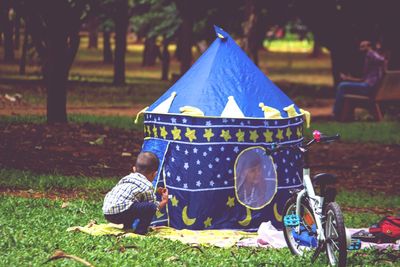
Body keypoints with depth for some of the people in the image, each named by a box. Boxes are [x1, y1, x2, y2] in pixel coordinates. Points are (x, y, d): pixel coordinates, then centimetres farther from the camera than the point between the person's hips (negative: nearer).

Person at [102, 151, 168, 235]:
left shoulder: (125, 178, 26)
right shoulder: (147, 186, 3)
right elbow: (155, 206, 7)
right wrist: (164, 202, 30)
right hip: (121, 212, -9)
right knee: (150, 206, -9)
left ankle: (127, 226, 25)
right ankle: (140, 231, -3)